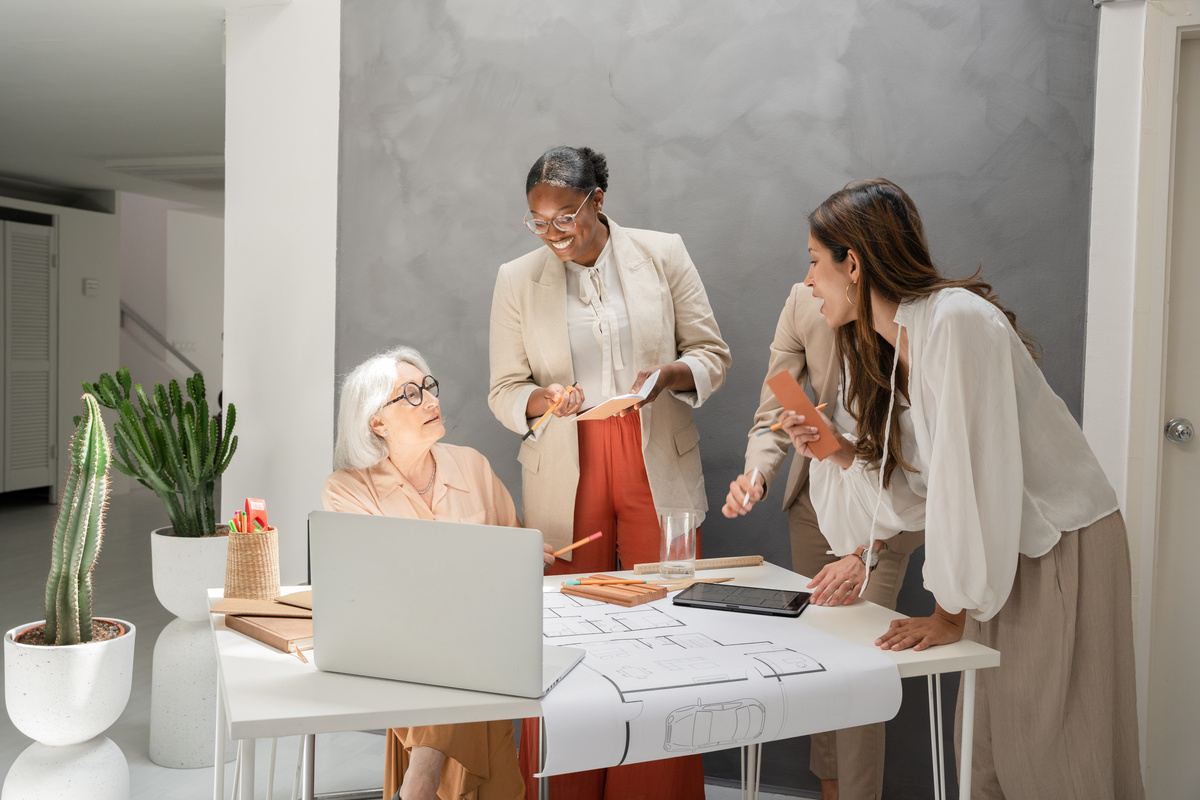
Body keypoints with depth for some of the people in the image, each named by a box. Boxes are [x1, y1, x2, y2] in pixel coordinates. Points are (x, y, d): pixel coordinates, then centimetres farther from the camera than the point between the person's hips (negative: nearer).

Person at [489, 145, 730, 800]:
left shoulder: (663, 254, 4)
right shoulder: (516, 280, 6)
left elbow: (712, 354, 6)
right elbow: (504, 391, 6)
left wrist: (669, 374, -15)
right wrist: (544, 399, -16)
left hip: (657, 468, 0)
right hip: (564, 476, 1)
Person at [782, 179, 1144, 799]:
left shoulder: (957, 321, -23)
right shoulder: (883, 350, 4)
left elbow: (977, 474, -25)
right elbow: (921, 488, 7)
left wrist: (954, 609, -20)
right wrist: (839, 453, -7)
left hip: (1066, 549, -8)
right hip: (1005, 552, 8)